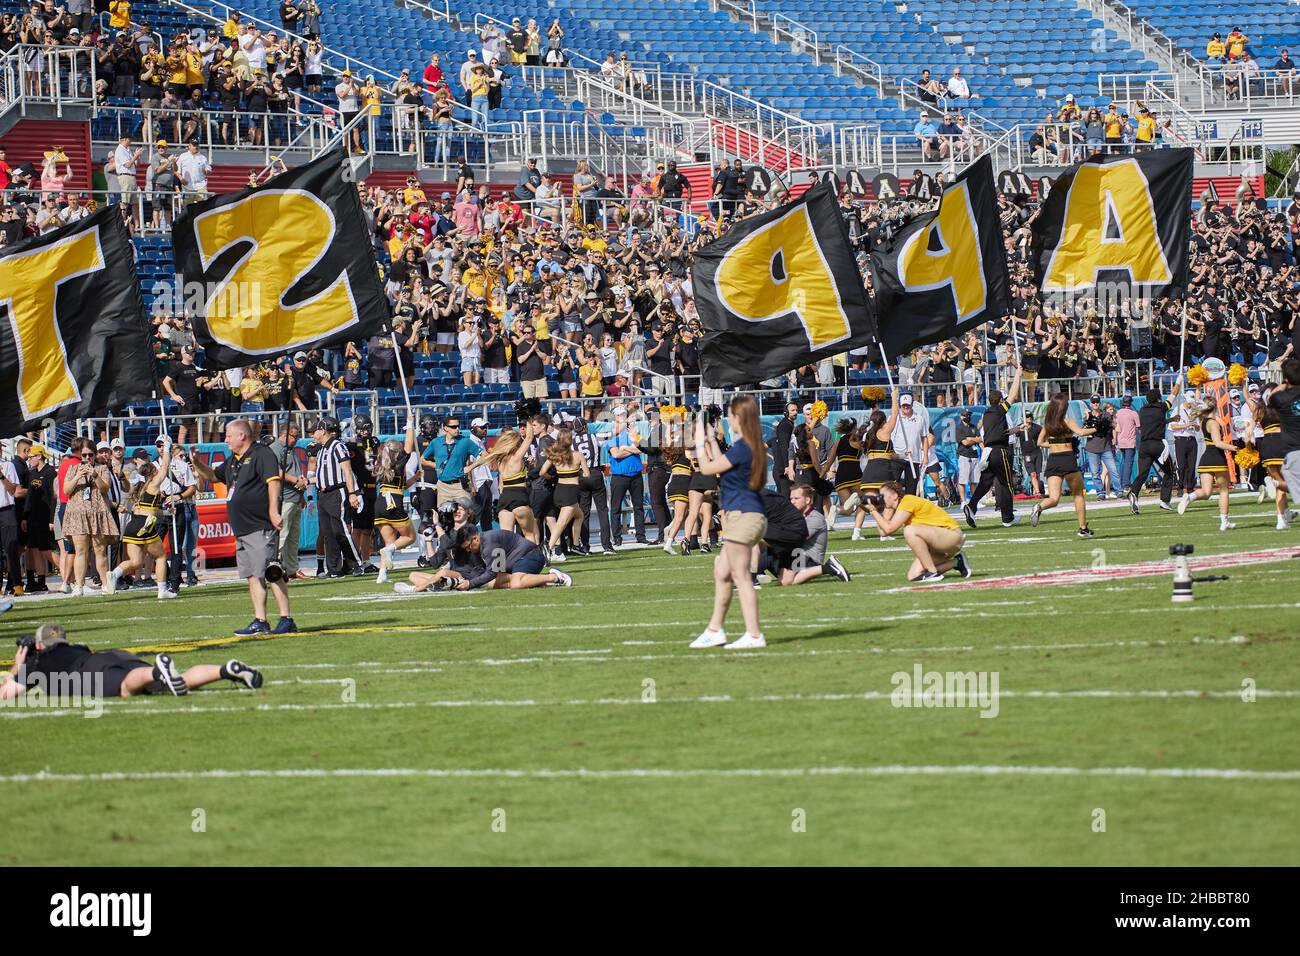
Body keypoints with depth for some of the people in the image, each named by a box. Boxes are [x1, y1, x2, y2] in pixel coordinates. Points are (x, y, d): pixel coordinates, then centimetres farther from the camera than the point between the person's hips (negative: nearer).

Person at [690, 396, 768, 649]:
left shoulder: (741, 448, -17)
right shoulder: (750, 446, 13)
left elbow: (708, 468, -10)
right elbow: (721, 465, 25)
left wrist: (700, 442, 2)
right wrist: (710, 440, 28)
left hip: (742, 515, -10)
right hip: (744, 516, 10)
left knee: (742, 576, -7)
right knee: (722, 573, 16)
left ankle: (754, 635, -8)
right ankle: (715, 631, 21)